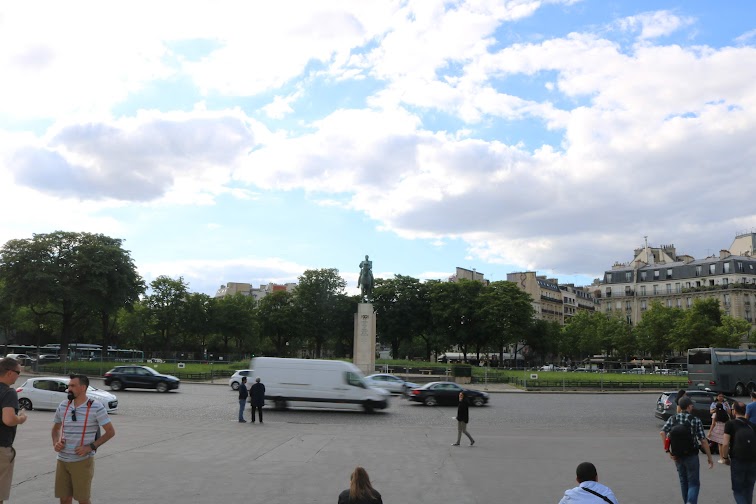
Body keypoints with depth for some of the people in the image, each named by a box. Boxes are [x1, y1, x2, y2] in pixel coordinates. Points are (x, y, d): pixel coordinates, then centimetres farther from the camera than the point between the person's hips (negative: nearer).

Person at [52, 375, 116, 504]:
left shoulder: (96, 407, -11)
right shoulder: (63, 406, 4)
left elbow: (110, 432, -8)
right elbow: (56, 428, 21)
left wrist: (90, 447, -16)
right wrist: (55, 443, 1)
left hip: (82, 461, -4)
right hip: (62, 460, 5)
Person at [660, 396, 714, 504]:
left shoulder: (673, 418, 0)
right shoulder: (696, 421, -7)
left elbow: (662, 432, -14)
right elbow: (703, 441, -9)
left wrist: (667, 450, -9)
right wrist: (709, 457, 1)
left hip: (677, 456, 3)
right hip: (691, 455, -3)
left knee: (683, 482, 18)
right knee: (694, 483, 3)